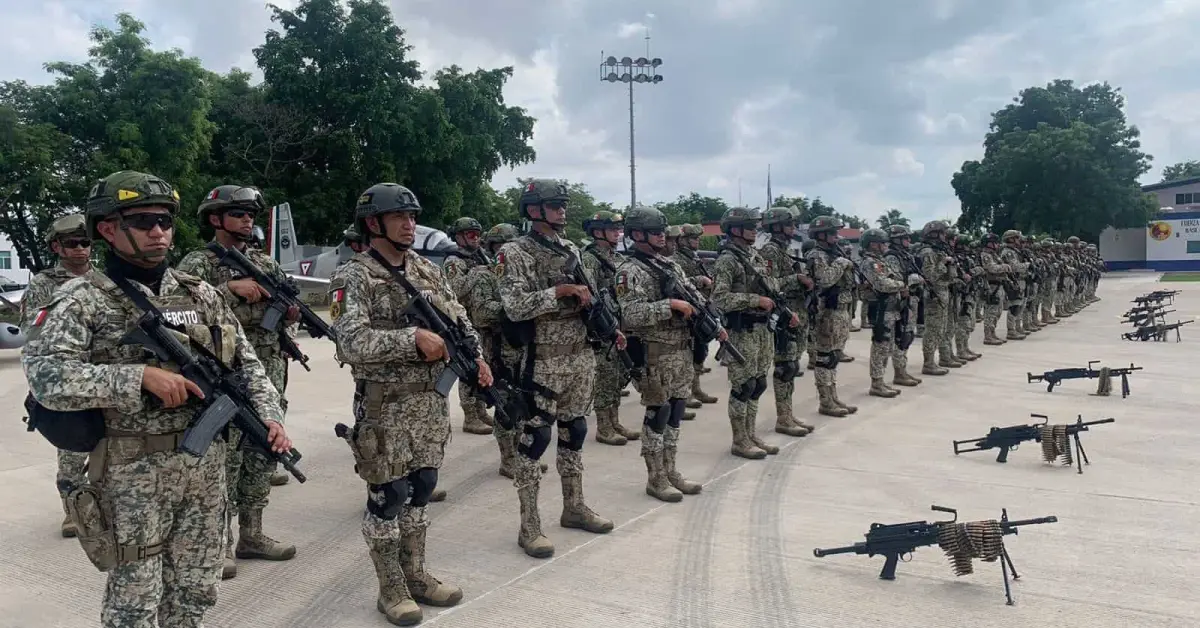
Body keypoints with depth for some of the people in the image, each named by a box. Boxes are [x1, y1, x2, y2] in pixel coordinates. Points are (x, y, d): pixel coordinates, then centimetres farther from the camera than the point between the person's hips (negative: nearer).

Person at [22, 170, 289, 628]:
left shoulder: (202, 293, 6)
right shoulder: (83, 299, -8)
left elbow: (247, 364, 9)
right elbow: (46, 377, -21)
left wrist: (270, 416, -6)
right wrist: (142, 375, -24)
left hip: (206, 464, 5)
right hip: (134, 472, -4)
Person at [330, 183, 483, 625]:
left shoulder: (429, 270, 9)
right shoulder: (353, 277, -12)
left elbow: (459, 320, 14)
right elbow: (351, 342, -24)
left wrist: (474, 357, -4)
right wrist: (413, 337, -28)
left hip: (433, 401, 6)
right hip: (386, 407, -6)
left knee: (421, 491, 16)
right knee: (387, 498, 5)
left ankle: (416, 576, 30)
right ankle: (391, 590, 20)